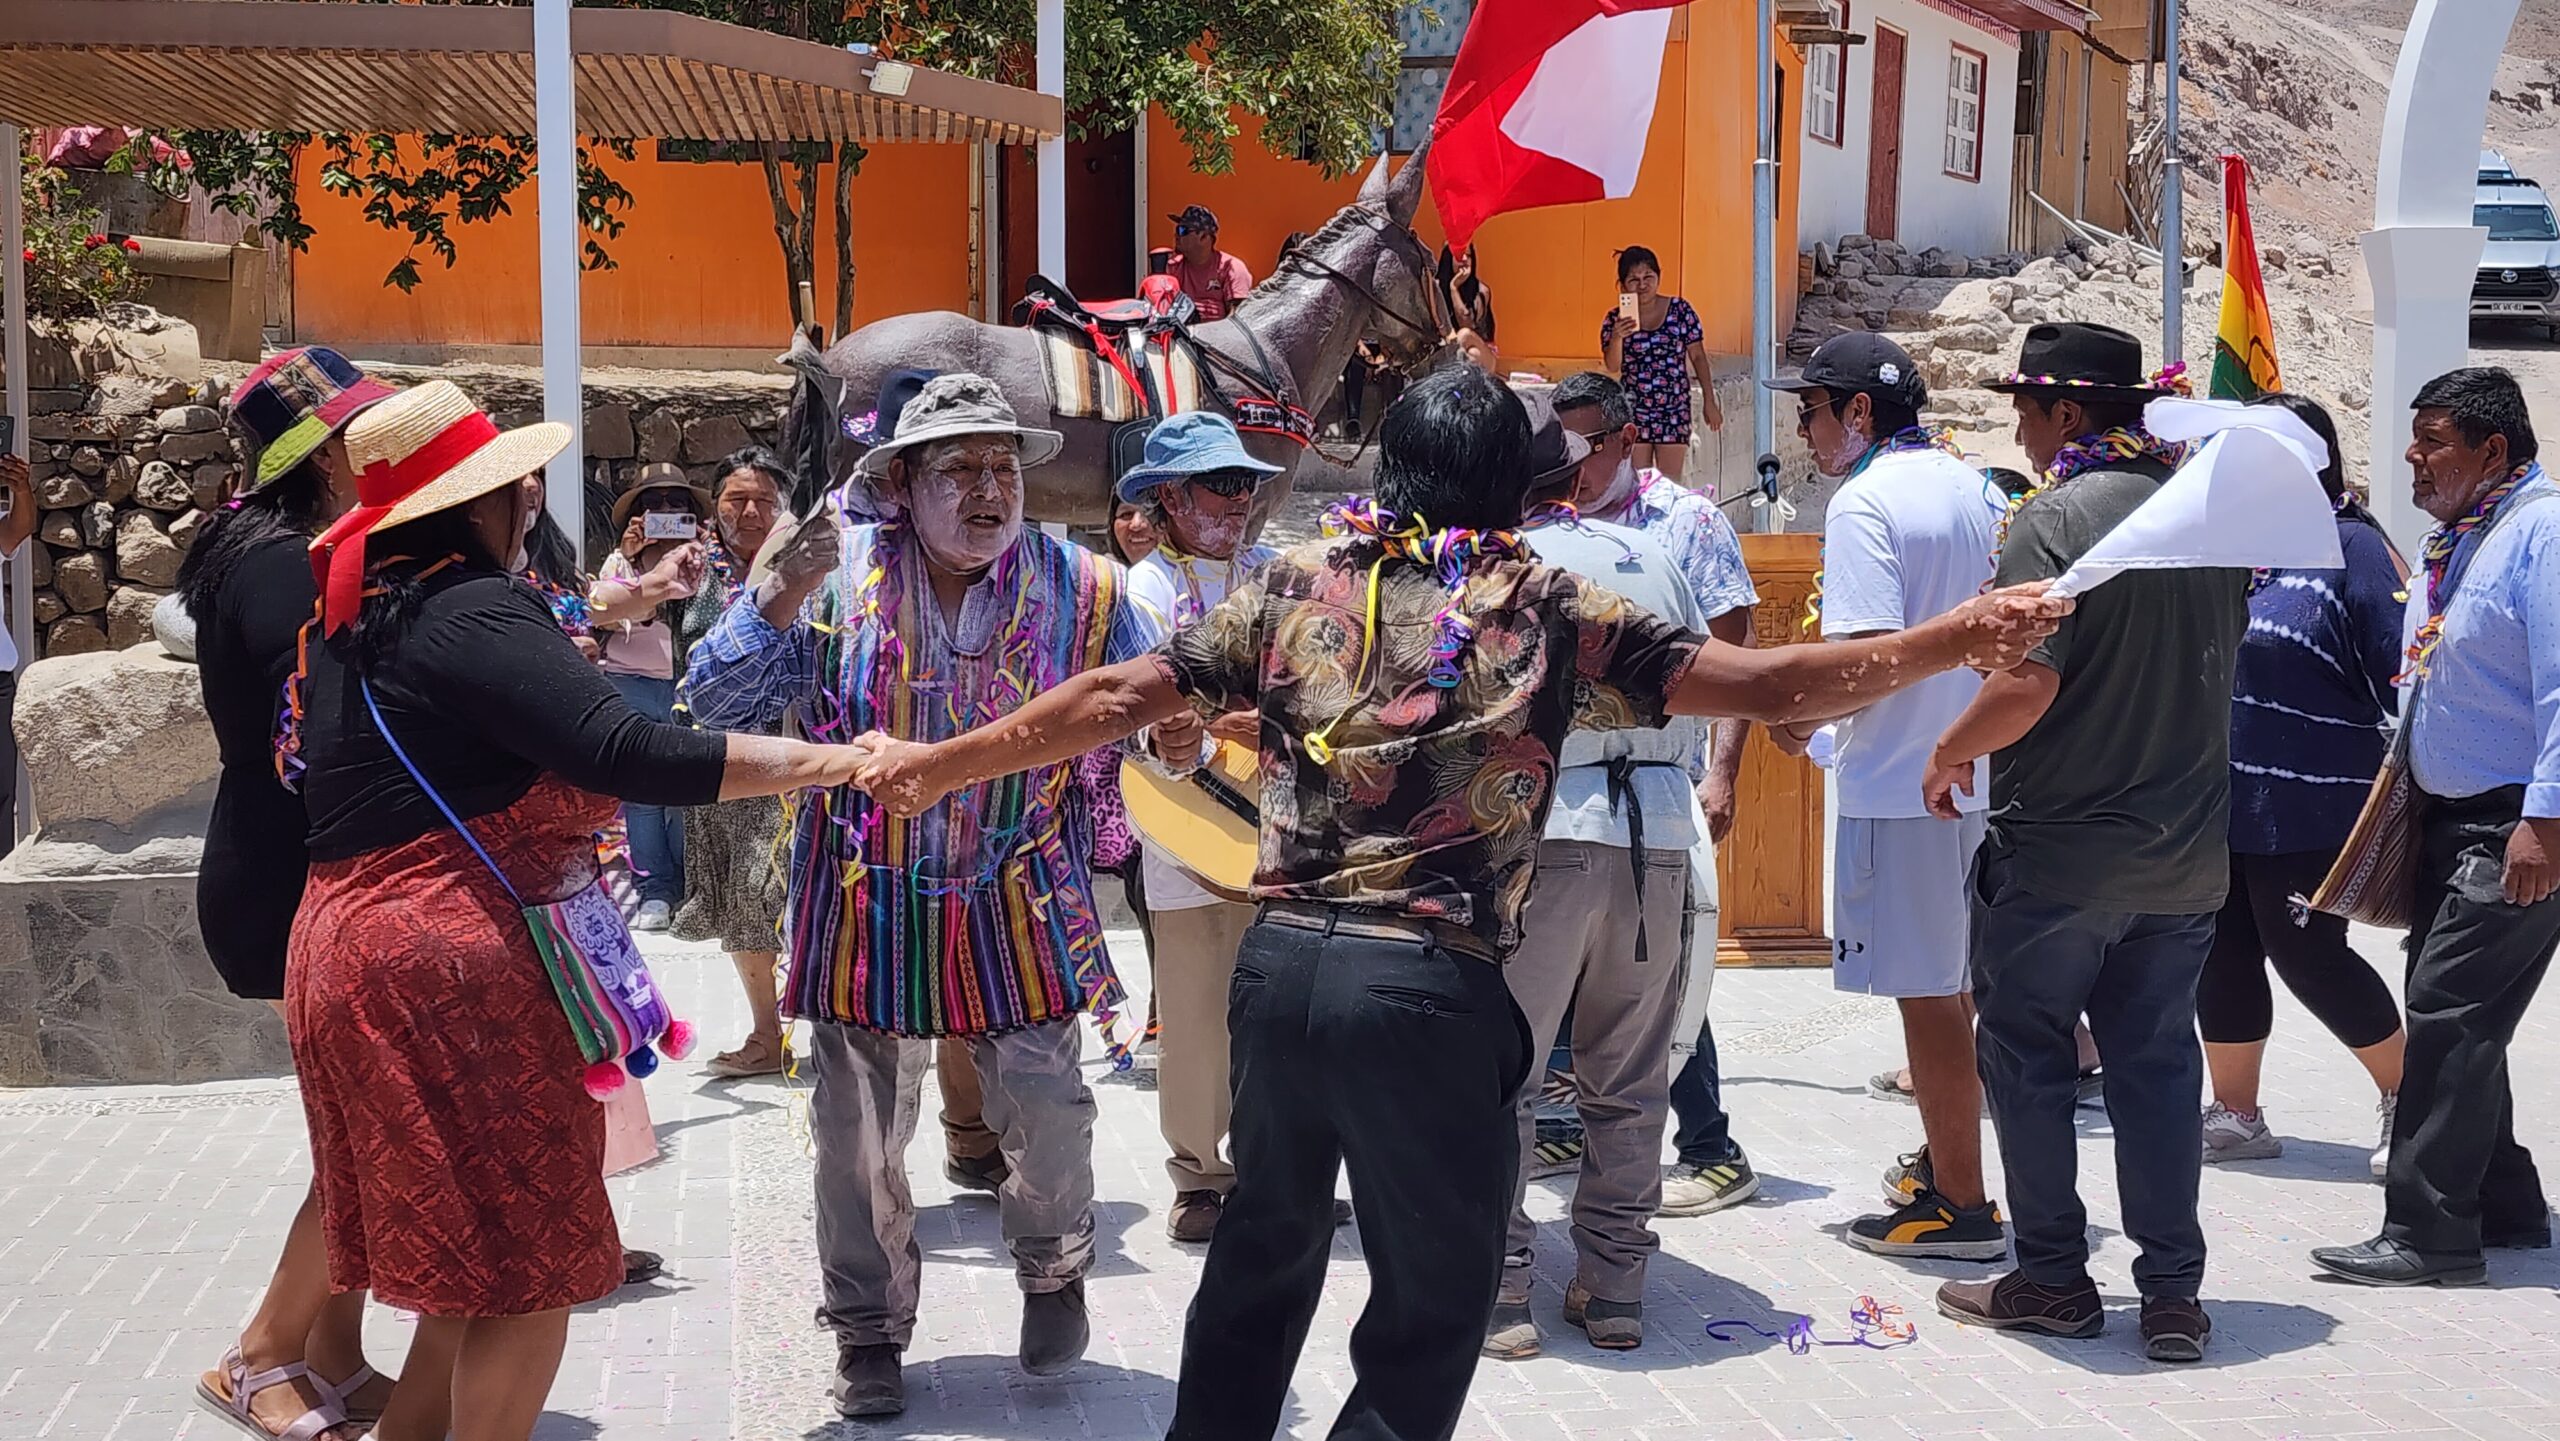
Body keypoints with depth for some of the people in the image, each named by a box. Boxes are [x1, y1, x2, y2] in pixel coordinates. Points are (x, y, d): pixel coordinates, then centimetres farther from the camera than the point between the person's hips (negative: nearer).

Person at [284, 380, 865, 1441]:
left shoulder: (353, 619, 15)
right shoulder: (474, 613, -15)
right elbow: (629, 754, -24)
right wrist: (831, 761, -20)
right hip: (454, 961, -10)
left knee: (472, 1268, 18)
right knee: (523, 1275, -2)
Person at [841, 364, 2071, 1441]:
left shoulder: (1298, 584, 8)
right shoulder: (1549, 612, 0)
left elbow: (1120, 698, 7)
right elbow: (1767, 684, -3)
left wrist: (938, 767, 17)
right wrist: (1963, 639, 3)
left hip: (1280, 958, 4)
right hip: (1434, 986, -4)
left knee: (1264, 1251, 23)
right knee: (1431, 1304, 9)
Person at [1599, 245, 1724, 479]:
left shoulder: (1680, 309, 0)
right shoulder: (1616, 319, 1)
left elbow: (1698, 356, 3)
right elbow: (1612, 366, -10)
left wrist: (1710, 402, 1)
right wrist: (1616, 338, -30)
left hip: (1674, 410, 0)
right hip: (1633, 411, 0)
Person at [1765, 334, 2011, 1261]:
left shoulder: (1865, 503, -15)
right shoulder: (1977, 490, 11)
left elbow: (1864, 657, -23)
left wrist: (1799, 717, -7)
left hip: (1899, 782, -9)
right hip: (1977, 773, 9)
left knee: (1927, 993, -2)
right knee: (1958, 981, 18)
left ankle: (1961, 1205, 3)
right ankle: (1944, 1158, 31)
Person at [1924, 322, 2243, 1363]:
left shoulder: (2056, 518, -16)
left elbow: (2027, 682, -24)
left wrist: (1950, 754, -7)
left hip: (2058, 850, -6)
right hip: (2186, 849, 6)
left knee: (2028, 1059, 8)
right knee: (2158, 1062, 12)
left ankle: (2053, 1278, 13)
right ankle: (2173, 1292, 13)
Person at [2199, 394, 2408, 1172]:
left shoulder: (2350, 548, -9)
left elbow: (2399, 673, -11)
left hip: (2307, 809, -7)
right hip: (2218, 798, 7)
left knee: (2307, 955, -1)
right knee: (2222, 953, 8)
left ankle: (2407, 1096, 20)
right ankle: (2235, 1115, 20)